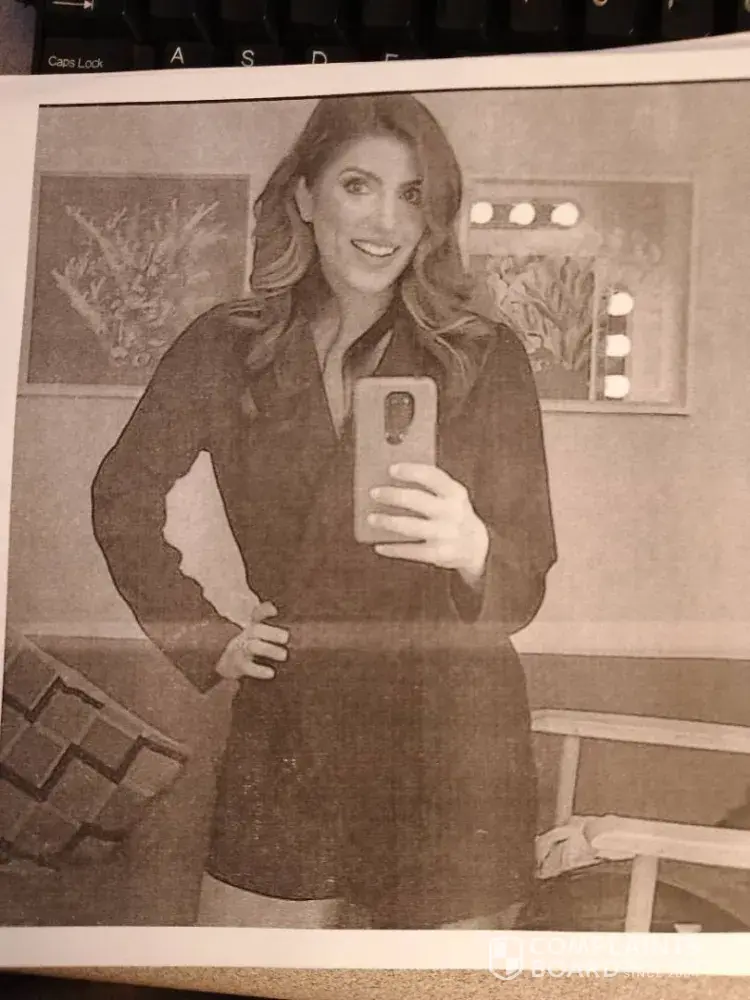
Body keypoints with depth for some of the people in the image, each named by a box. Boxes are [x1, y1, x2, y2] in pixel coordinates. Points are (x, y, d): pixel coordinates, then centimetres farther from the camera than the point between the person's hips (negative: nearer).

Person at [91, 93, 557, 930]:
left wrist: (471, 546, -29)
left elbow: (526, 586, -8)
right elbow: (123, 501, 10)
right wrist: (206, 639, 3)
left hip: (448, 742, -1)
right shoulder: (226, 349, -2)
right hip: (286, 727, 2)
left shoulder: (484, 358, -7)